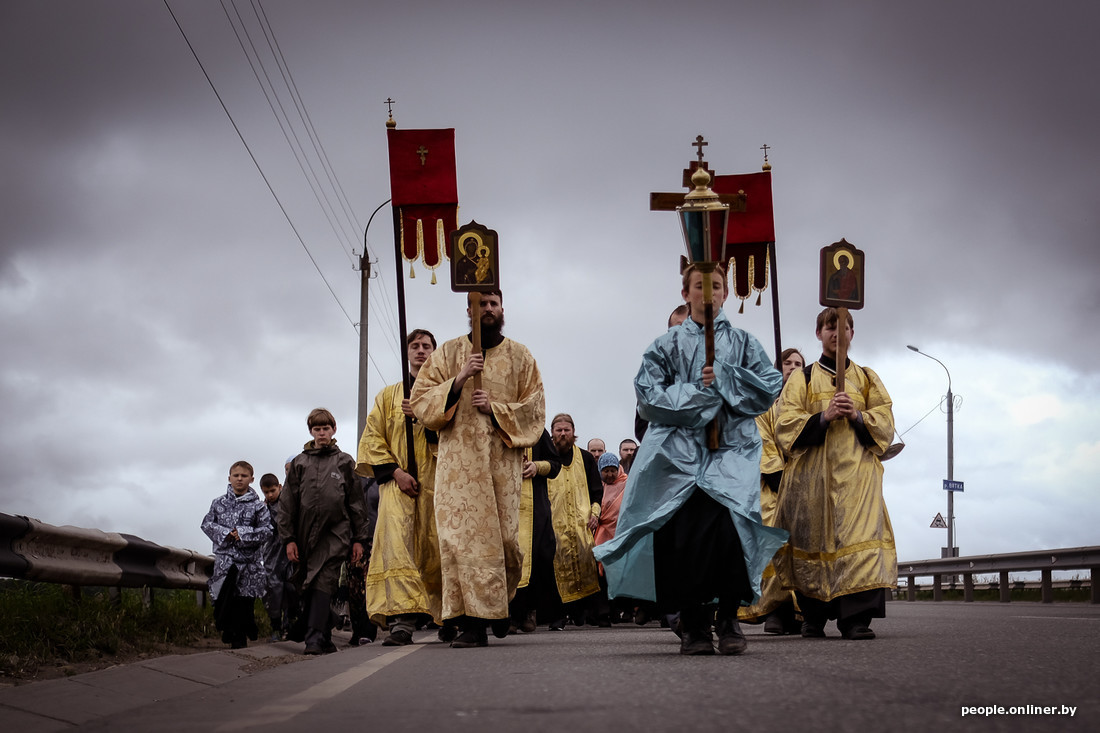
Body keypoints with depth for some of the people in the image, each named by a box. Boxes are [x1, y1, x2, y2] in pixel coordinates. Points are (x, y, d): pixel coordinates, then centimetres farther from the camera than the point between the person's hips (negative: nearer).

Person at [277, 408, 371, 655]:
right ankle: (325, 638, 11)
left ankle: (315, 638, -23)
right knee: (306, 587, 2)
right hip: (305, 534, 3)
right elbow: (287, 503, 10)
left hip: (335, 533, -3)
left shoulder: (344, 462, 11)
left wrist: (359, 539, 6)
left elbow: (356, 502, 11)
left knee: (323, 582, -17)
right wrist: (289, 539, 2)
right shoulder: (299, 463, 13)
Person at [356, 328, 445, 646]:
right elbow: (372, 439, 9)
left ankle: (446, 617, 12)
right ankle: (402, 619, -31)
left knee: (437, 548, -2)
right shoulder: (388, 396, 18)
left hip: (437, 480, 1)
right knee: (395, 541, -21)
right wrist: (396, 471, -6)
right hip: (398, 480, -1)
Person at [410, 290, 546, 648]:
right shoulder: (448, 353, 12)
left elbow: (535, 409, 7)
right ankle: (472, 622, -11)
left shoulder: (520, 357, 13)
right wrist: (458, 381, -10)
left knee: (504, 536, -3)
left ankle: (501, 603, 24)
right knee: (461, 537, -10)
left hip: (503, 460, 0)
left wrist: (496, 408, -8)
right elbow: (421, 401, 5)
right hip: (458, 461, 0)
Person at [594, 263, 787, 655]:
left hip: (731, 448, 0)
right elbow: (649, 396, 1)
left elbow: (770, 386, 5)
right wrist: (699, 392, -5)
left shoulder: (743, 342, 18)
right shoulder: (667, 345, 15)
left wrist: (724, 378, -4)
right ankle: (693, 624, -6)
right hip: (680, 450, 0)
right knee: (685, 532, -15)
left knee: (729, 523, -23)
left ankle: (729, 619, -12)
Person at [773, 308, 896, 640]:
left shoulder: (867, 379, 19)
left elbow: (885, 425, 10)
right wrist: (823, 417, -12)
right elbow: (786, 426, 2)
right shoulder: (802, 379, 14)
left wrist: (857, 416, -9)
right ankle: (813, 616, 9)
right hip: (812, 473, 0)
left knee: (859, 538, -15)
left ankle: (856, 618, -19)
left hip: (856, 472, 0)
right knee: (813, 541, -2)